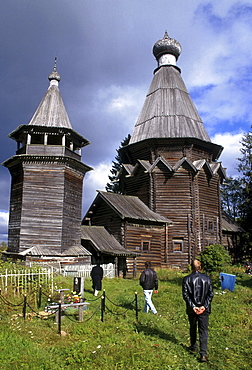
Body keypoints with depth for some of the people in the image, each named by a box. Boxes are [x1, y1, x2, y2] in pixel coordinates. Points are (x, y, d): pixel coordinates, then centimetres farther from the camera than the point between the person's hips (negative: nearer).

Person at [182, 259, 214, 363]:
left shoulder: (186, 279, -7)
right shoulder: (207, 278, -2)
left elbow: (185, 295, -12)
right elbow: (211, 294, -5)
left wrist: (192, 306, -12)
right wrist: (204, 306, -8)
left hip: (191, 309, 0)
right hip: (204, 309, 0)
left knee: (193, 328, 21)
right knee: (203, 331, 4)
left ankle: (193, 346, 37)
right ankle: (203, 354, -4)